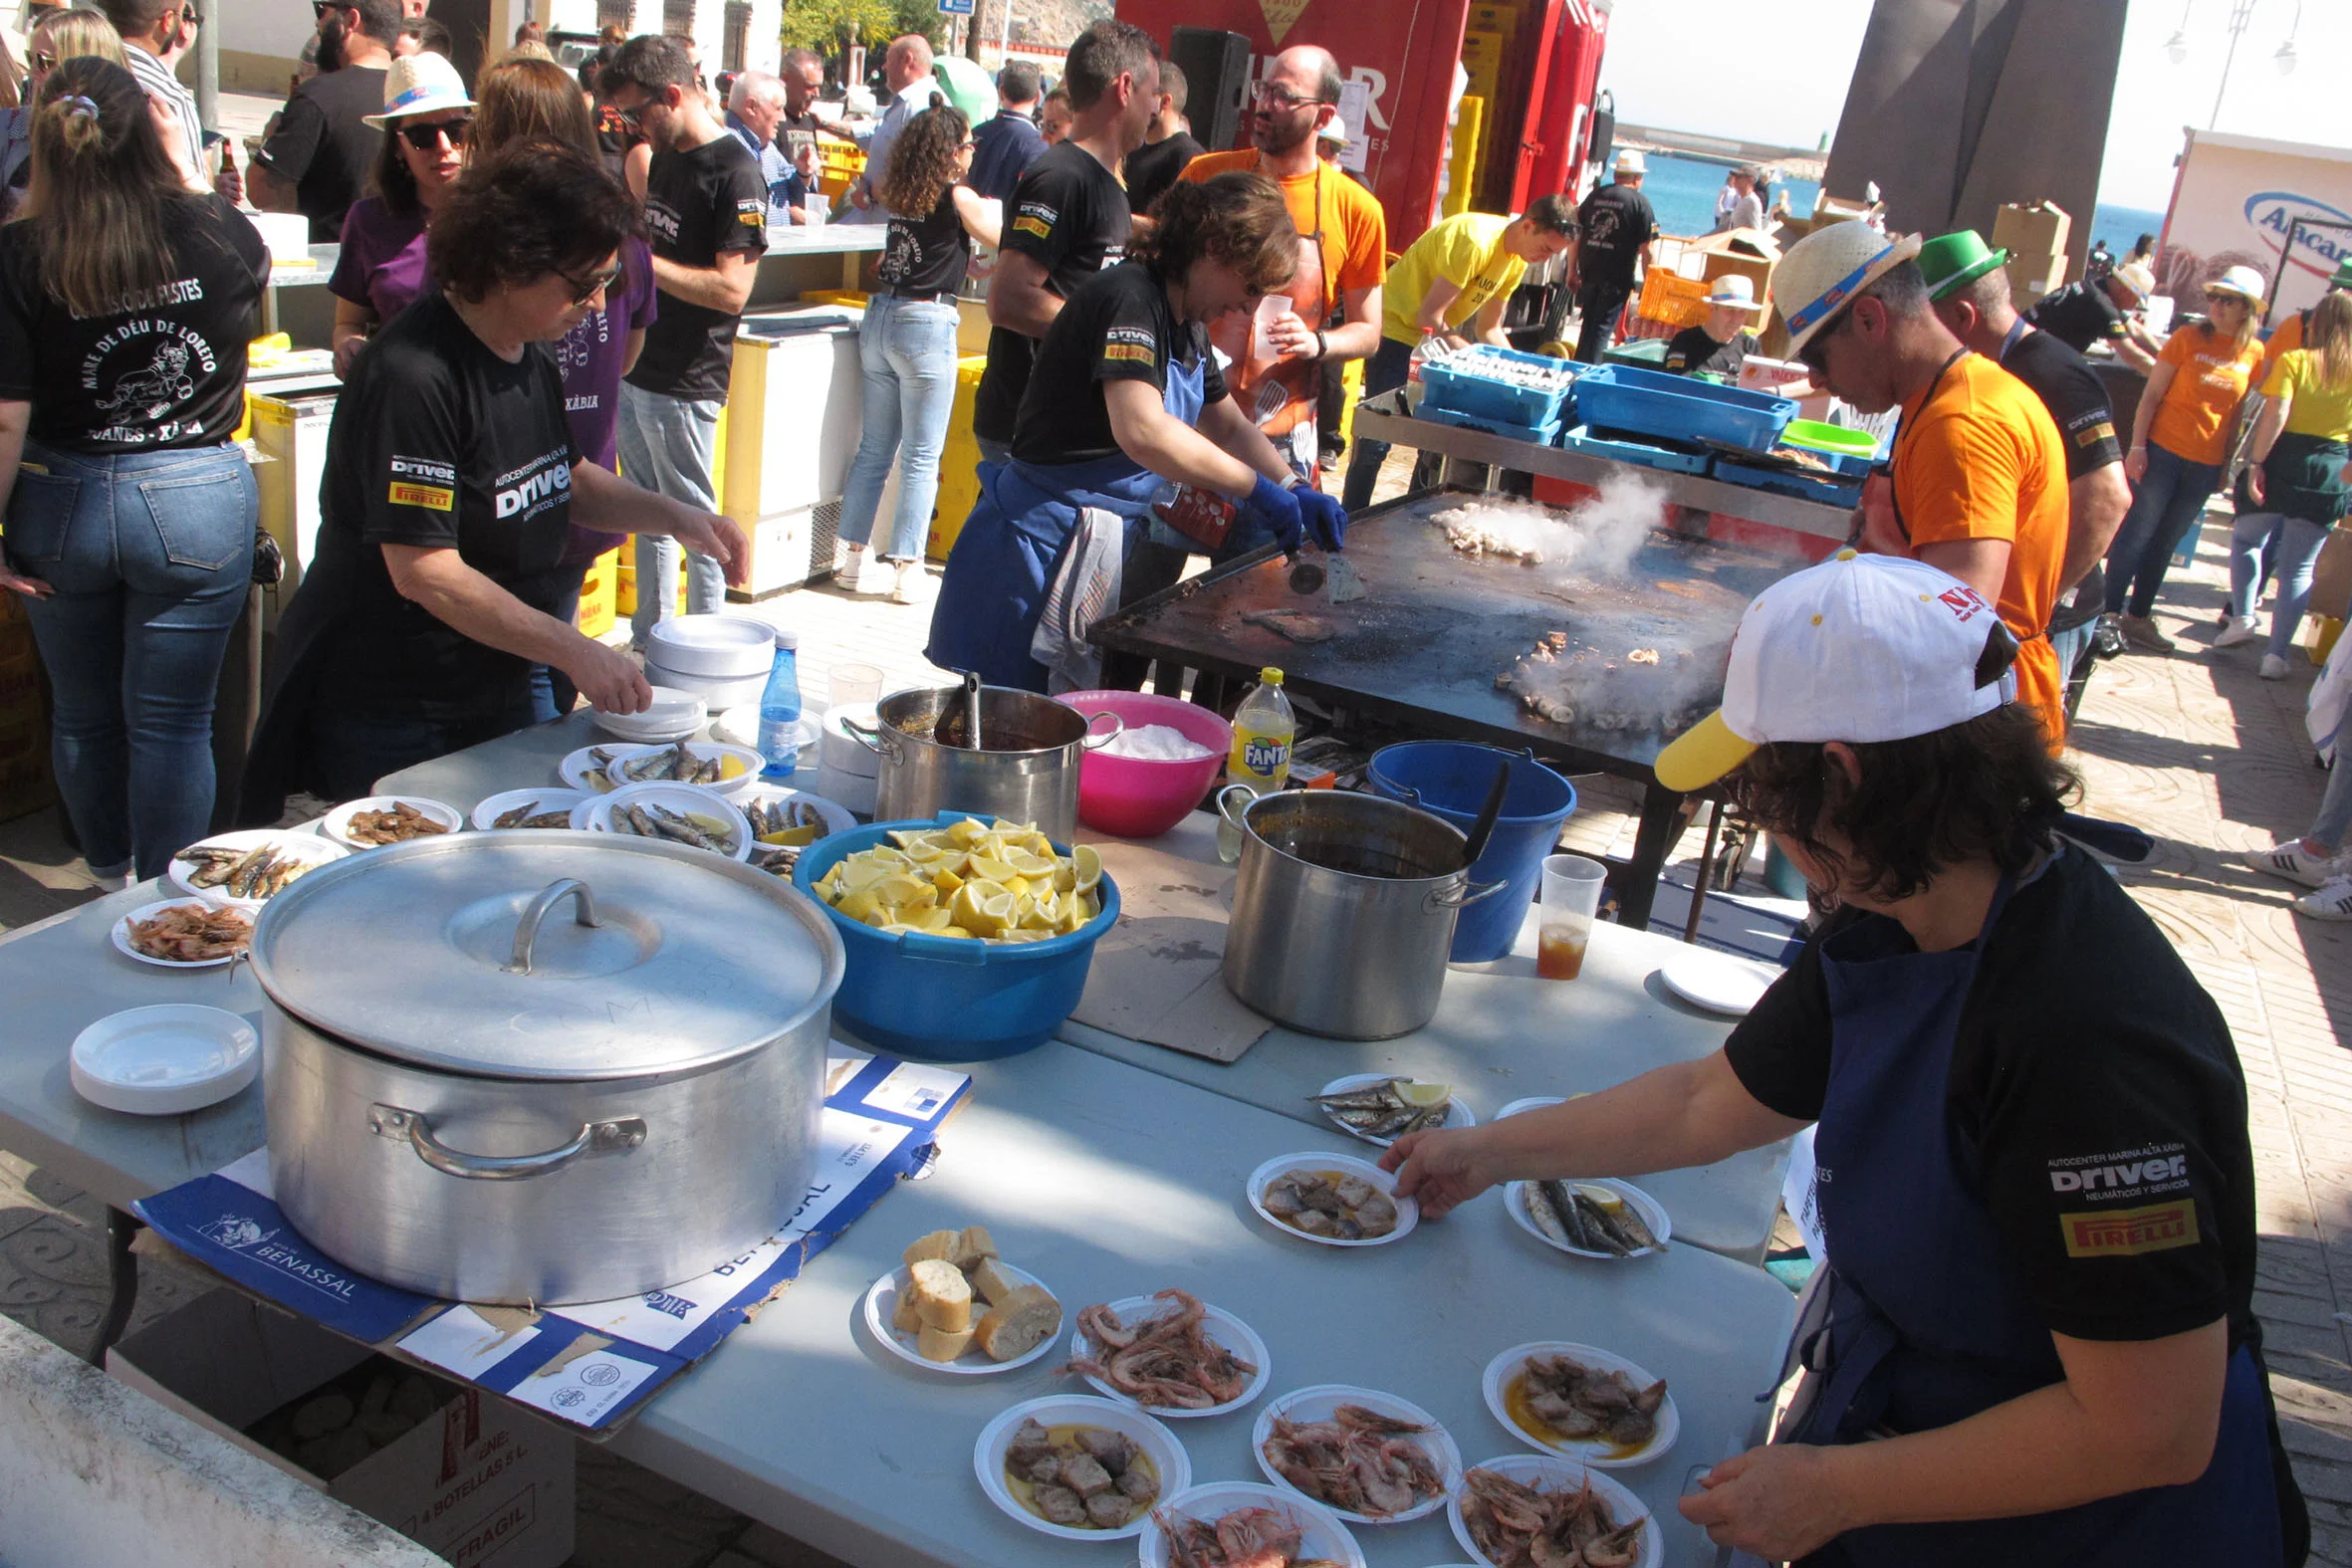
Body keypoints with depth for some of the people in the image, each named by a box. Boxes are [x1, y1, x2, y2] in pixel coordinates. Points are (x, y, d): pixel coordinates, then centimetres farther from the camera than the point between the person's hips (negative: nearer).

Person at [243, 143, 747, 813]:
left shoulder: (530, 355, 5)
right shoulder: (412, 379, -24)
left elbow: (565, 478, 20)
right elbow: (423, 572, -26)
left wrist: (674, 517, 3)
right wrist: (575, 650, -24)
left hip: (498, 695, 8)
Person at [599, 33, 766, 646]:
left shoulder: (734, 174, -15)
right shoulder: (664, 157, 12)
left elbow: (731, 289, -22)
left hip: (685, 384, -8)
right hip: (635, 367, 9)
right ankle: (648, 641, 26)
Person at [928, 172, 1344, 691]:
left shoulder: (1188, 326, 12)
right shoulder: (1129, 298, -19)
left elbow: (1227, 424, 23)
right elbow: (1142, 430, -35)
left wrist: (1296, 491, 6)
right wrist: (1256, 487, -28)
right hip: (1041, 546, -10)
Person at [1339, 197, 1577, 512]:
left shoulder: (1517, 260, 1)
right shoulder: (1475, 241, -27)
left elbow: (1488, 328, 8)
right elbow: (1429, 317, -27)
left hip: (1434, 338, 9)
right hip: (1396, 329, -9)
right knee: (1376, 439, -10)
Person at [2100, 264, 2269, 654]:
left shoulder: (2255, 354, 2)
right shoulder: (2188, 337, -6)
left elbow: (2237, 412, 11)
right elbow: (2152, 394, -5)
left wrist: (2228, 462, 10)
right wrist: (2137, 446, -12)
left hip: (2206, 464, 3)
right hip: (2163, 450, -3)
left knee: (2165, 544, 11)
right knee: (2136, 534, -3)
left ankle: (2137, 617, 20)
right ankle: (2110, 613, 6)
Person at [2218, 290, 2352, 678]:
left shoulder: (2293, 361, -6)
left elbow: (2275, 414, -15)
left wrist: (2256, 462, -14)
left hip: (2285, 462, -2)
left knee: (2246, 539, 23)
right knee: (2298, 568, 8)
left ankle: (2242, 617, 13)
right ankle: (2276, 654, 7)